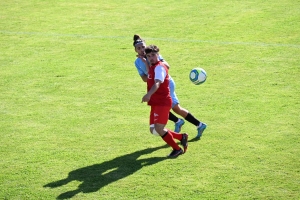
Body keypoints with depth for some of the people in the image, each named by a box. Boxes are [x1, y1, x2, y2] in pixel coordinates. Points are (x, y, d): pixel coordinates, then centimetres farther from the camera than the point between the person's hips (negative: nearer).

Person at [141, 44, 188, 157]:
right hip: (155, 103, 10)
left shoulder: (159, 67, -15)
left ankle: (177, 149, 3)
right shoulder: (152, 67, 14)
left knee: (159, 128, -15)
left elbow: (157, 83, -36)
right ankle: (181, 137, 23)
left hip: (162, 103, -10)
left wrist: (149, 94, -51)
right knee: (153, 130, 8)